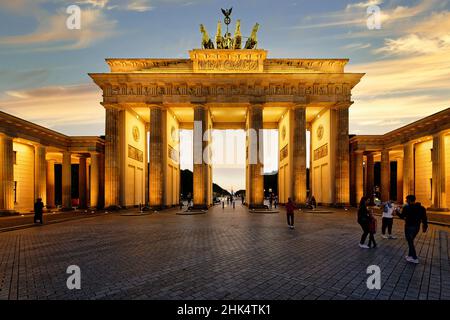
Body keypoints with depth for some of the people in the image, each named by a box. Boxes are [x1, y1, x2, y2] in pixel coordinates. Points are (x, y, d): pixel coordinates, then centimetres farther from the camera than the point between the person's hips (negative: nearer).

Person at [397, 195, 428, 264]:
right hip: (417, 227, 7)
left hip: (409, 227, -7)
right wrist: (425, 226, 11)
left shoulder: (407, 207, -15)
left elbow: (402, 216, -9)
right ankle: (410, 255, 27)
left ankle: (415, 258, 5)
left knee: (410, 242, 3)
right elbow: (424, 218, 4)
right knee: (411, 241, 20)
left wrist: (397, 212, 9)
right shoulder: (421, 208, 4)